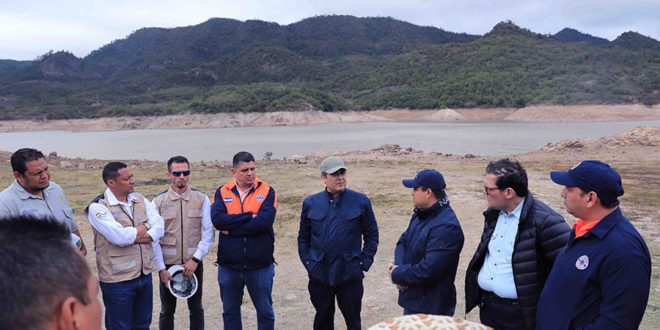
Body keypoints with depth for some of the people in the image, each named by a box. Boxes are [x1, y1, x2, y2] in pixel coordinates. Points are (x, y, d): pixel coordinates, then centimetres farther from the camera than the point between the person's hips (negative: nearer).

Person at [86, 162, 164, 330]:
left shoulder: (139, 199, 6)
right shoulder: (97, 207, -13)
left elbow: (159, 227, -3)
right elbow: (119, 237, -25)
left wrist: (132, 236, -16)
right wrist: (145, 227, -8)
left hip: (144, 275, 6)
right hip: (118, 280, -6)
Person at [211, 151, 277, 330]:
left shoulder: (267, 191, -4)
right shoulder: (222, 192, 1)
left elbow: (265, 221, -20)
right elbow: (217, 219, -16)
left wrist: (231, 229, -16)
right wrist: (250, 216, -17)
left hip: (260, 266, -2)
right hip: (228, 266, 2)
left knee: (265, 312, 11)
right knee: (230, 312, 17)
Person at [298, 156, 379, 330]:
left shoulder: (361, 201, -1)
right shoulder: (310, 203, 3)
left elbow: (372, 234, 5)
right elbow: (303, 237, 12)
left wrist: (365, 262, -2)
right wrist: (307, 262, 3)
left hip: (350, 273, -1)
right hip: (319, 274, 2)